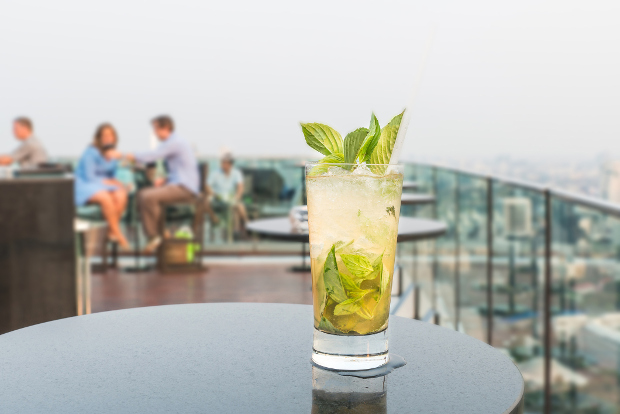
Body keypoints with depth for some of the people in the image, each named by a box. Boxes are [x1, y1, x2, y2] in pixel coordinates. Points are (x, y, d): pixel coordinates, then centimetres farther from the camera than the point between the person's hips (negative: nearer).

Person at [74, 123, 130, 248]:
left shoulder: (112, 154, 7)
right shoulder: (91, 152, -14)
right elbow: (89, 177, -17)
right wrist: (109, 182, -17)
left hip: (105, 186, 6)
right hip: (86, 187, -6)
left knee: (121, 196, -28)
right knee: (105, 198, -37)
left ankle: (112, 232, -23)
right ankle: (119, 236, -30)